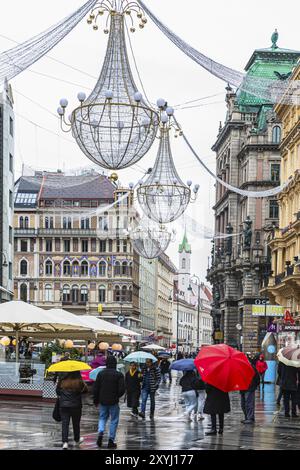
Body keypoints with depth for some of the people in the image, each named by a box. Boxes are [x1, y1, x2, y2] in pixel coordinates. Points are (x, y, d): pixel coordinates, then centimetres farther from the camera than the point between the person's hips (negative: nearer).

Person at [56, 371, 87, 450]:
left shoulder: (62, 381, -2)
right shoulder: (79, 382, -11)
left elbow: (57, 391, 6)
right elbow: (85, 390, -1)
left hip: (63, 405, 1)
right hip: (76, 405, -1)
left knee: (64, 423, 1)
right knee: (76, 424, 15)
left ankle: (65, 442, -12)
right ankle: (77, 441, 31)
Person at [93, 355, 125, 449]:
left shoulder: (101, 374, 0)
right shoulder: (119, 375, -9)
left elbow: (95, 388, 2)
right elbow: (122, 389, -12)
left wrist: (96, 400, 13)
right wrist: (117, 396, 8)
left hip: (103, 401, 3)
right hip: (114, 402, -3)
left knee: (102, 418, 19)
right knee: (114, 420, 8)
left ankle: (100, 432, -7)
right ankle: (111, 441, 7)